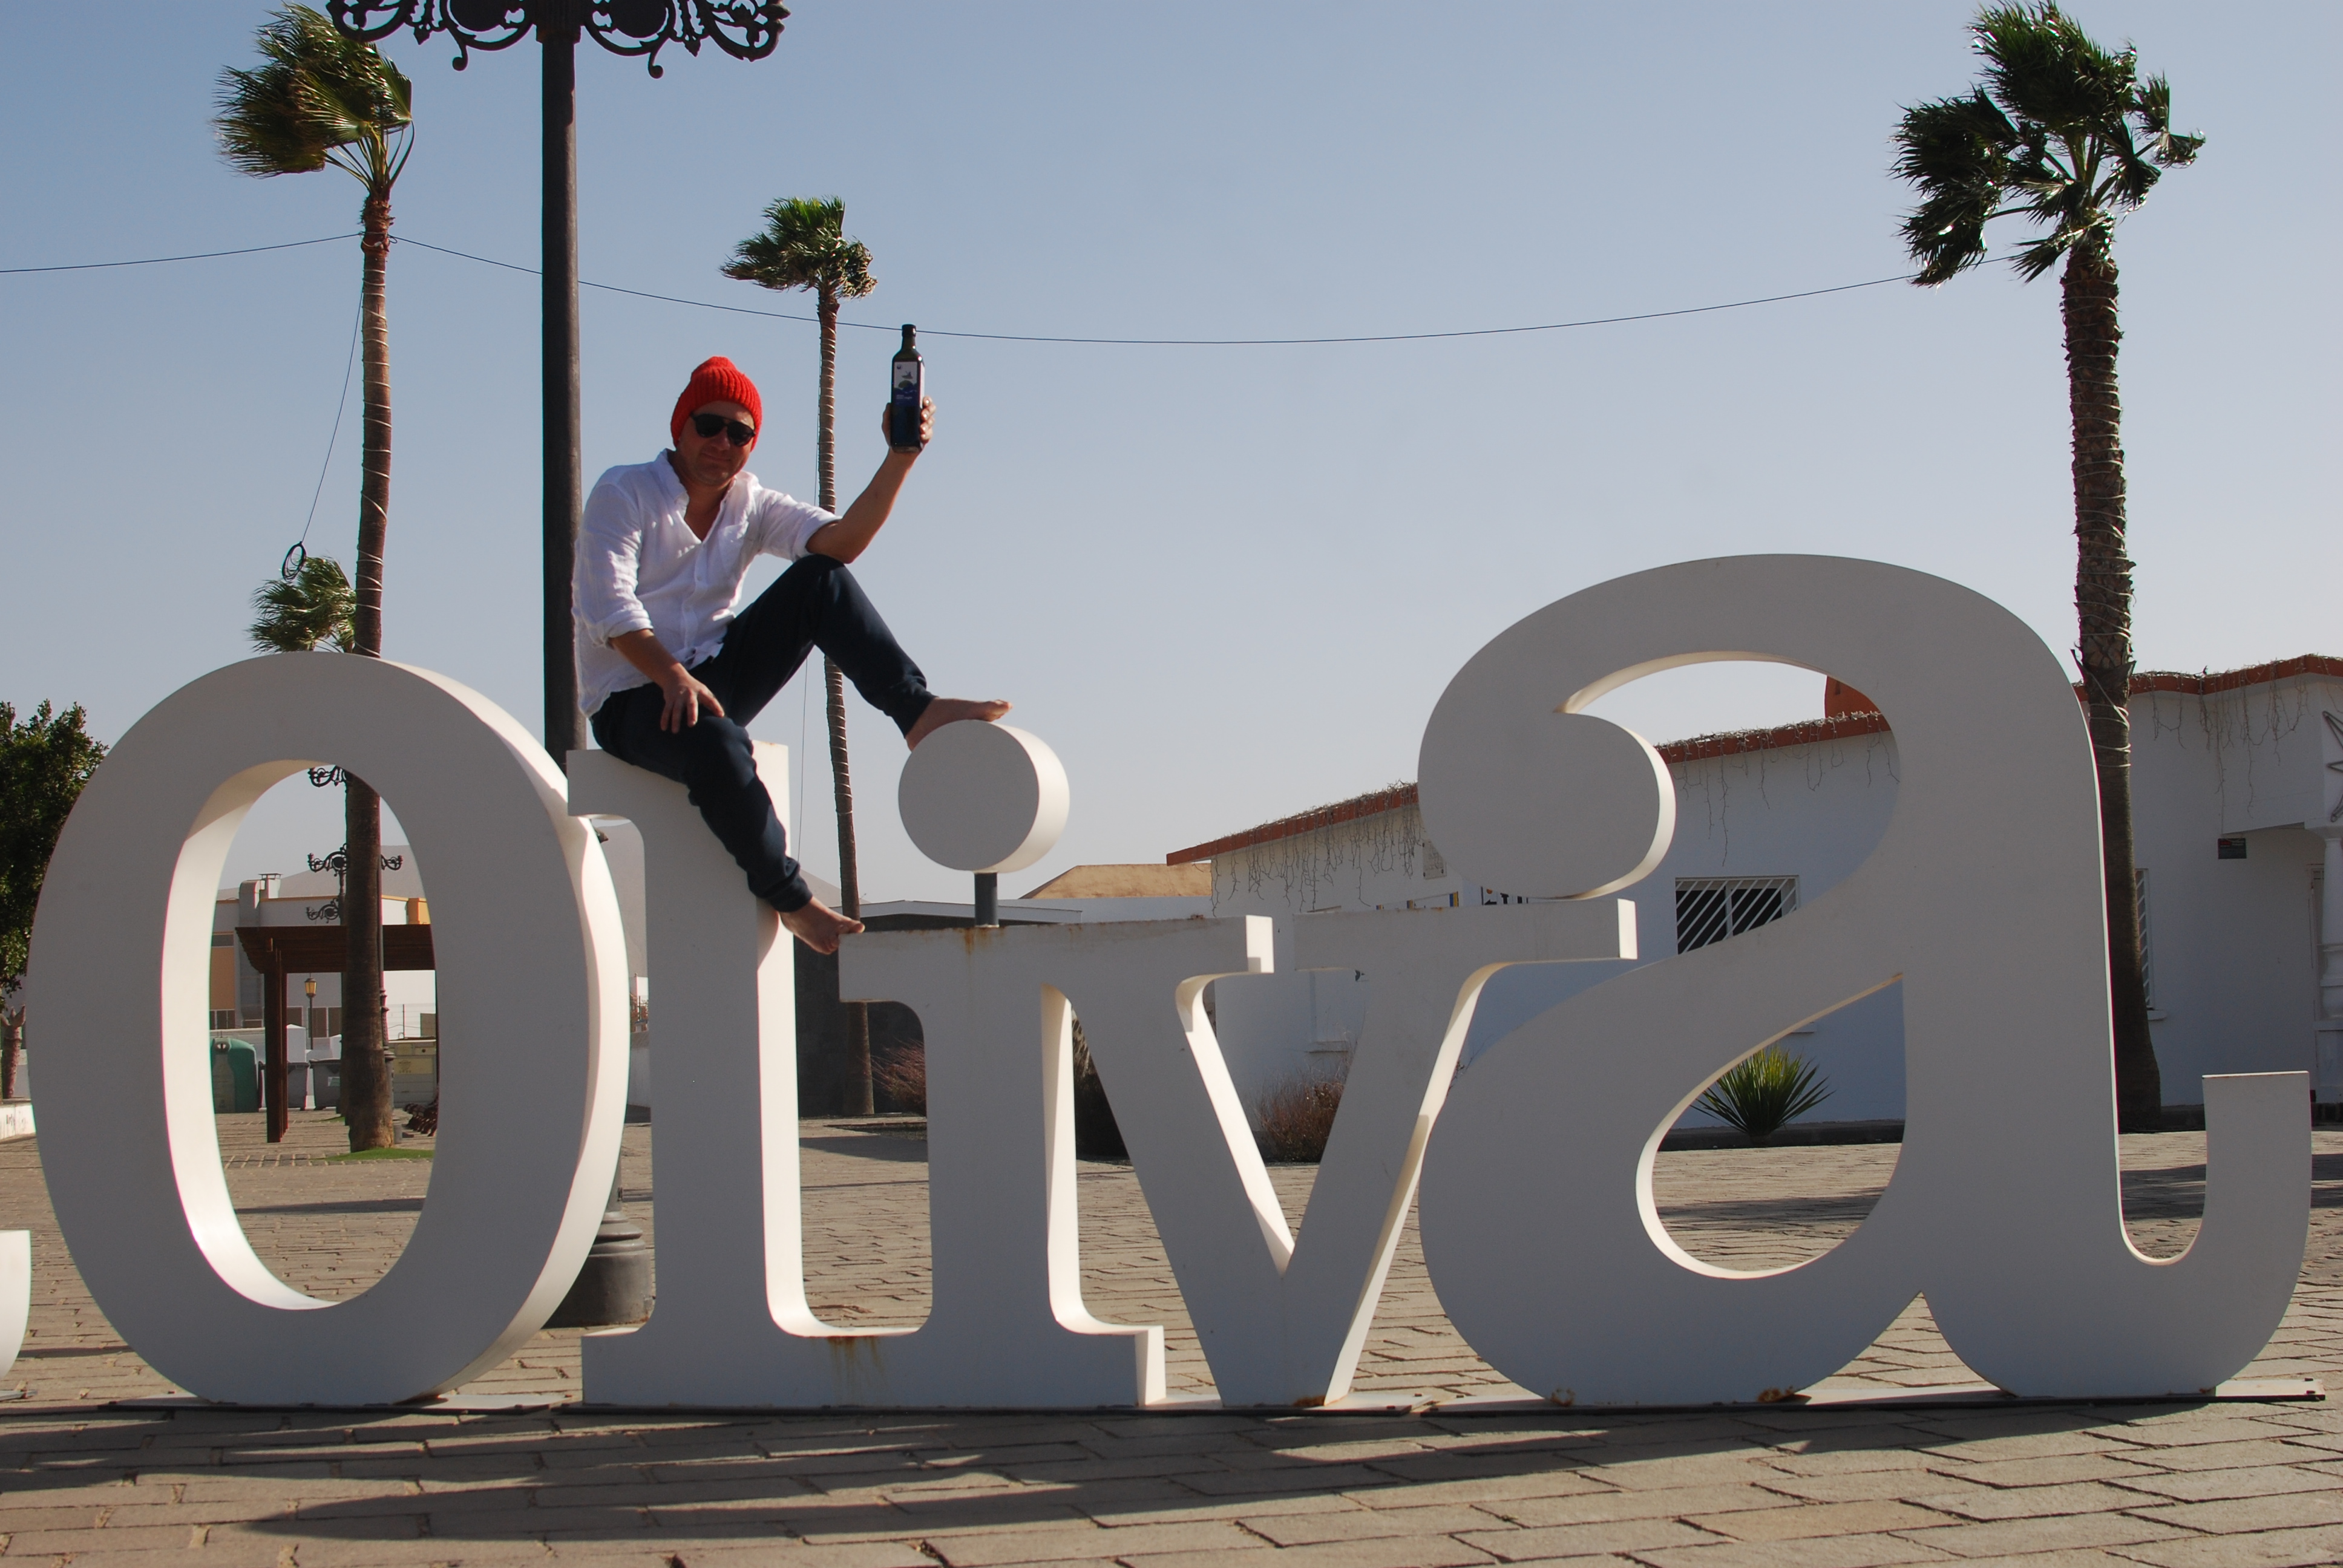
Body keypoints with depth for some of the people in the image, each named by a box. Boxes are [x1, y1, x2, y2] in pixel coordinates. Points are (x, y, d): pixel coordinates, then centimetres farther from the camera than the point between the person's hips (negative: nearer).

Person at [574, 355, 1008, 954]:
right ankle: (790, 898, -22)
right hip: (632, 697, -5)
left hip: (714, 675, 5)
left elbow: (841, 541, -11)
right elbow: (608, 606, -19)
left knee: (820, 579, -14)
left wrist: (900, 459, -23)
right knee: (716, 742, -39)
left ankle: (917, 712, -22)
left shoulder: (751, 503, 7)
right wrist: (673, 678, -35)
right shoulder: (623, 494, -7)